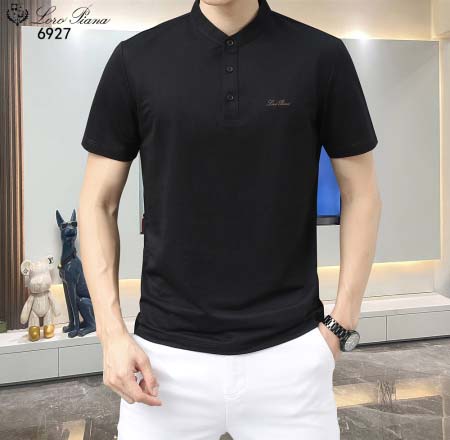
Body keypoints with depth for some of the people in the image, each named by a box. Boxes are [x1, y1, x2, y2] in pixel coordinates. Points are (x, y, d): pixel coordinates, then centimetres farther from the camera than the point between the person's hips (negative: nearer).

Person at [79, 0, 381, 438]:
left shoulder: (322, 56, -2)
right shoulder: (135, 59, -1)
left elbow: (361, 194, 3)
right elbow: (98, 204, 2)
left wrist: (340, 327, -2)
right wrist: (112, 332, -5)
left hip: (289, 351, 0)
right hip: (167, 352, 1)